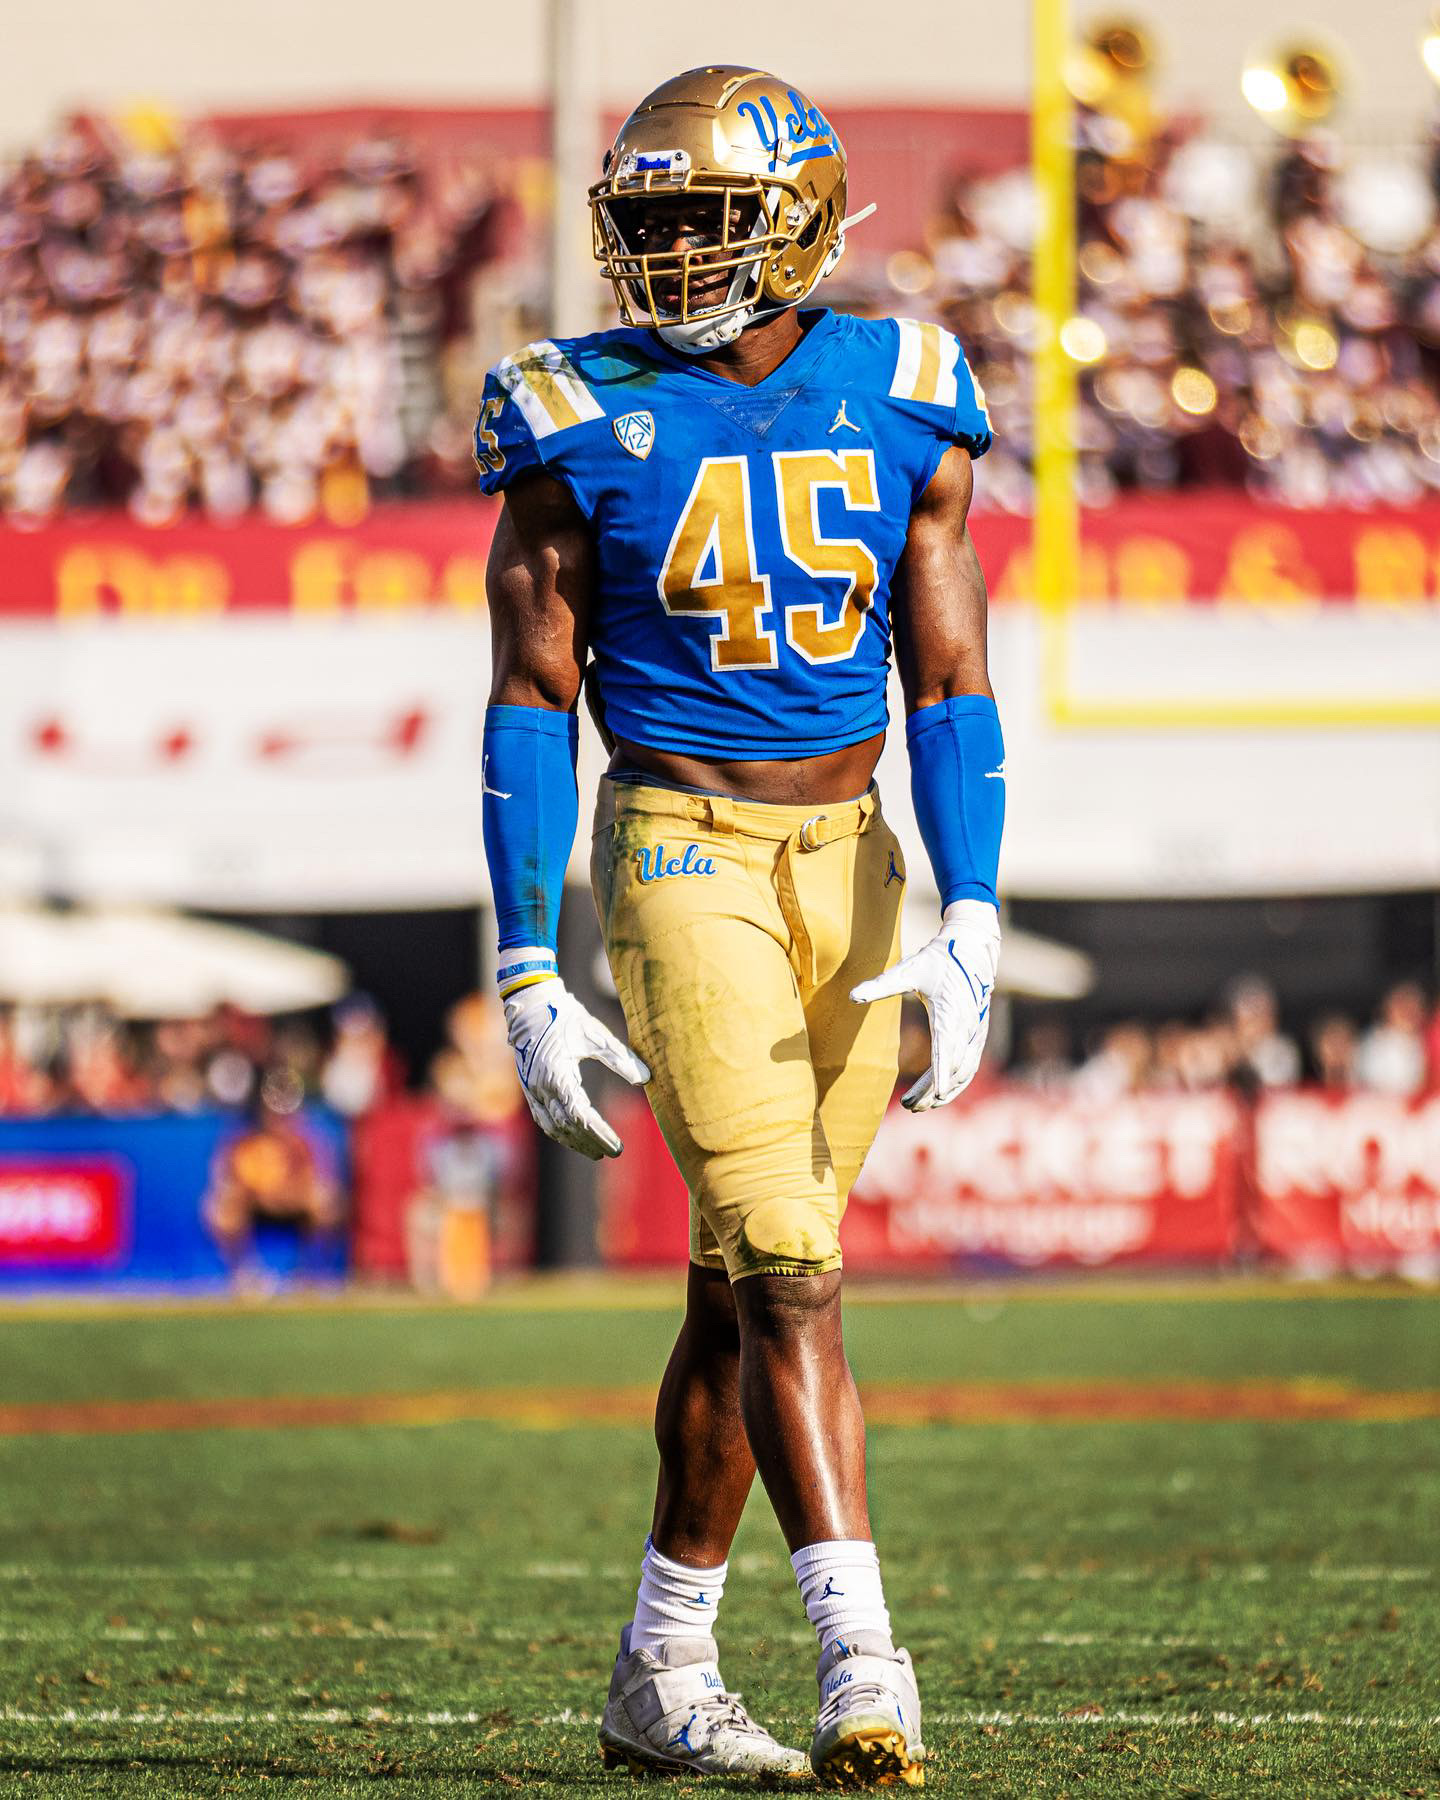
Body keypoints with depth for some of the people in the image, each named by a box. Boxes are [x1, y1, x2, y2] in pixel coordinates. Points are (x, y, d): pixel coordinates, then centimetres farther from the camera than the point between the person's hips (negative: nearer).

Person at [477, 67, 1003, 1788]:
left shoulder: (900, 402, 3)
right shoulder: (588, 422, -4)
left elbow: (947, 677, 2)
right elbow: (533, 699, -2)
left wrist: (968, 924, -8)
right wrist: (526, 978, -7)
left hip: (851, 863, 3)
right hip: (682, 855, -3)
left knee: (744, 1282, 9)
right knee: (784, 1263, -15)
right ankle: (863, 1662, -20)